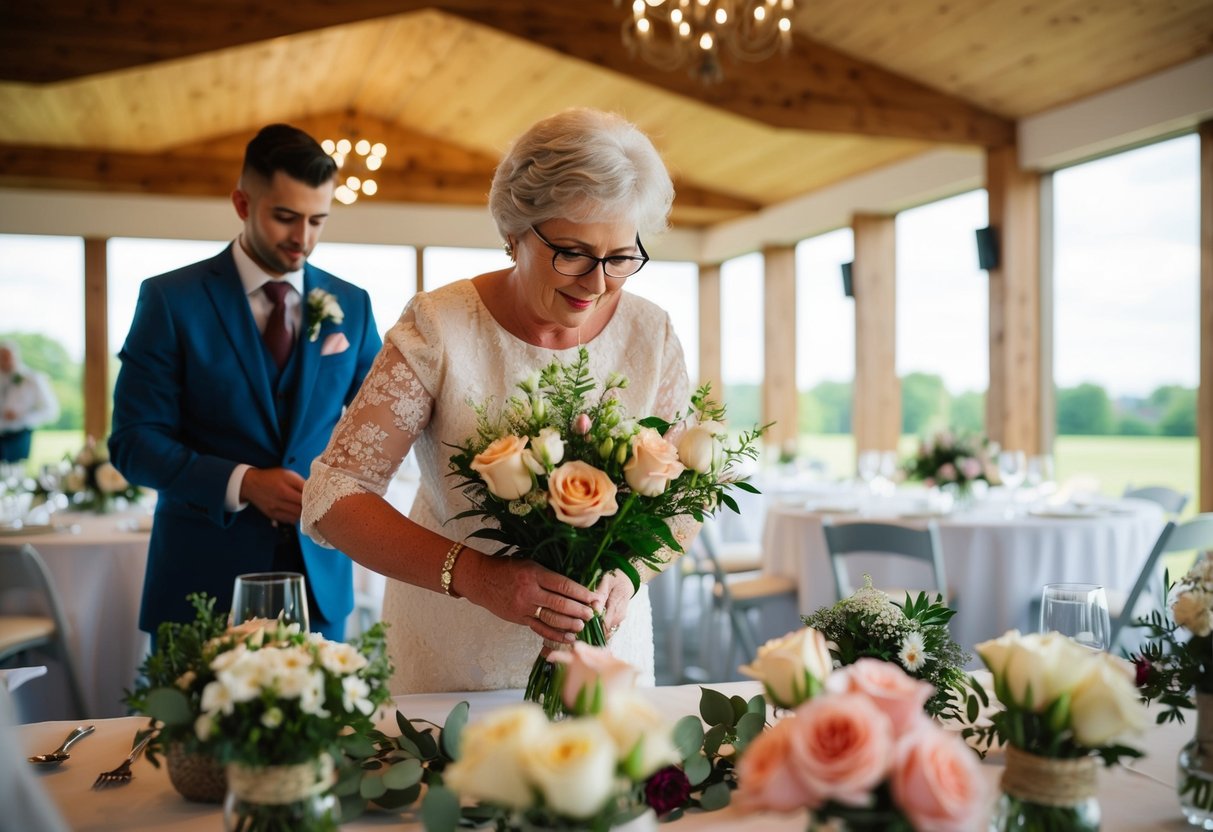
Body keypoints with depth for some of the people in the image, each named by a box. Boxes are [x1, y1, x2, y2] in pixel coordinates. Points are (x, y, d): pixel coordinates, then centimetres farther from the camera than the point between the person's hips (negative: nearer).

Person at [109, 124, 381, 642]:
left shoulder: (351, 305, 4)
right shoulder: (171, 299, -5)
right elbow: (133, 441, -7)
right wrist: (241, 483, -21)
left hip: (320, 577, 3)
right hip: (203, 580, -2)